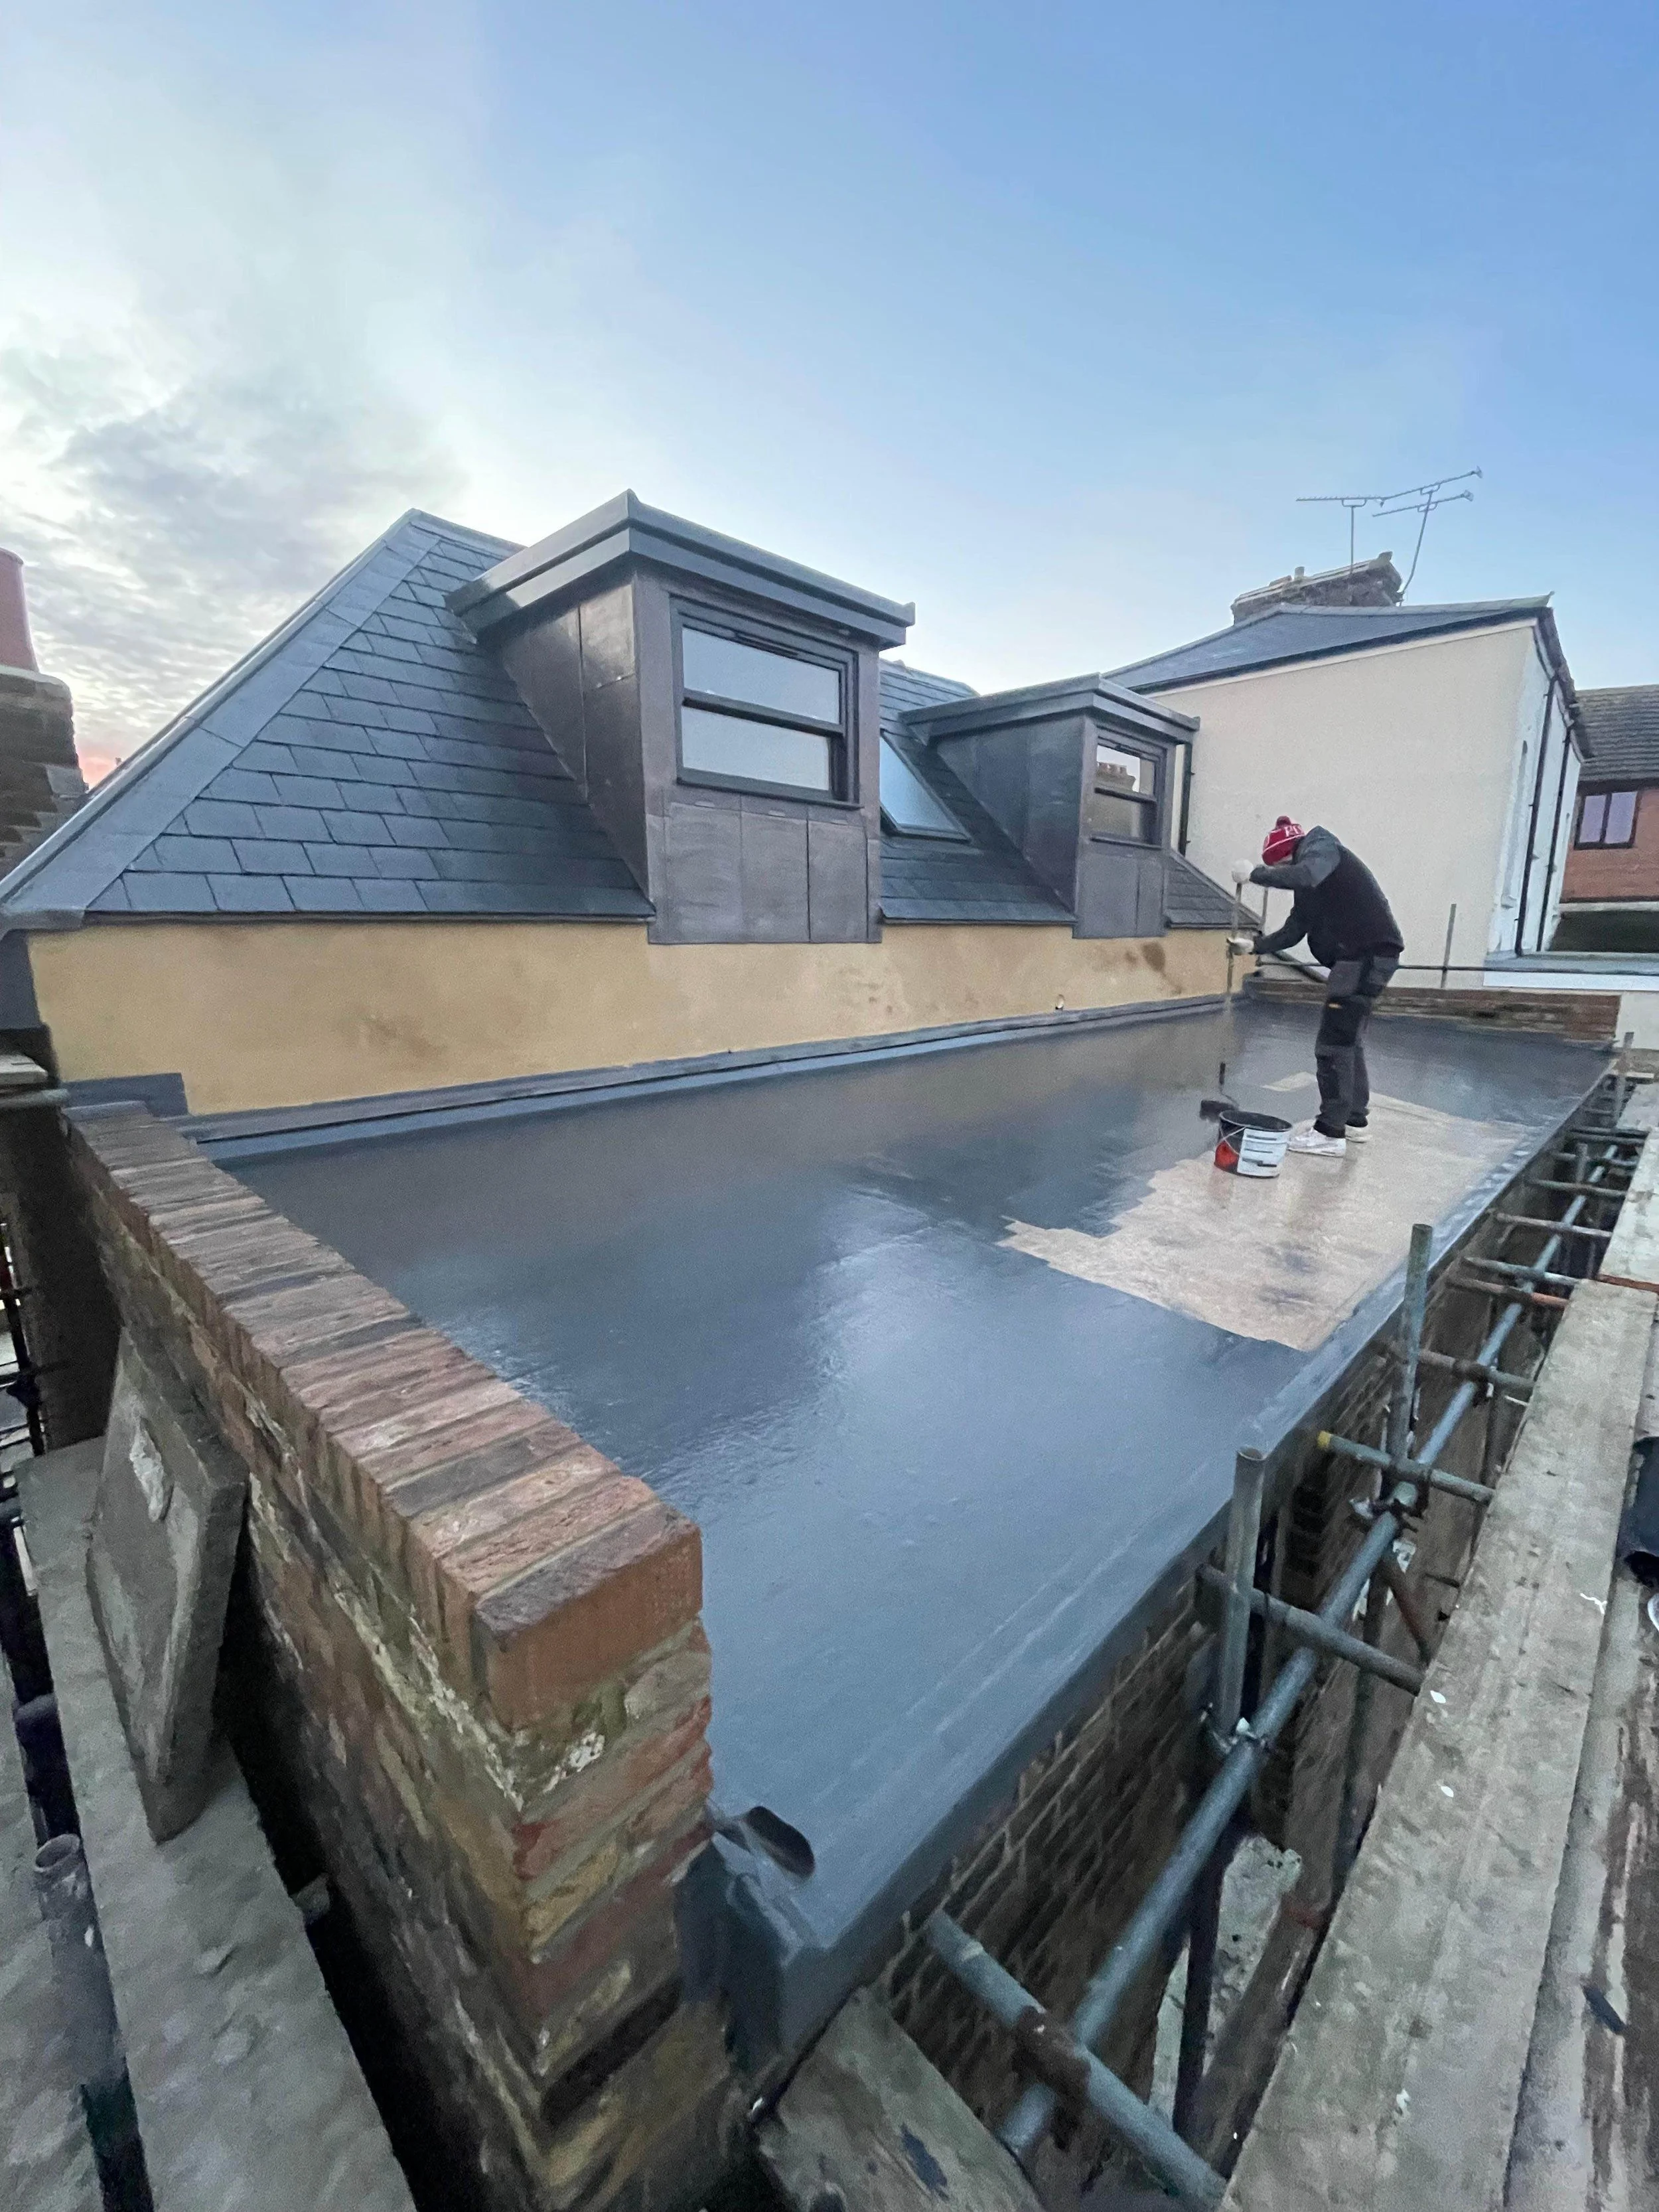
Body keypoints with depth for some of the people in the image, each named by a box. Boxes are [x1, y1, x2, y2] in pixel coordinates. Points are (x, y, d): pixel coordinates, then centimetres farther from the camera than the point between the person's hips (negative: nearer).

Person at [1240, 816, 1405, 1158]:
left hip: (1369, 953, -10)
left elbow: (1304, 875, -29)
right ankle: (1355, 1119, 31)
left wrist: (1255, 874, -21)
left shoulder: (1322, 849, -6)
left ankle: (1331, 1133, -6)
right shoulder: (1309, 885, 21)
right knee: (1348, 1039, 19)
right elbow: (1293, 932, 19)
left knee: (1333, 1043, -10)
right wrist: (1257, 944, 9)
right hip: (1358, 956, 10)